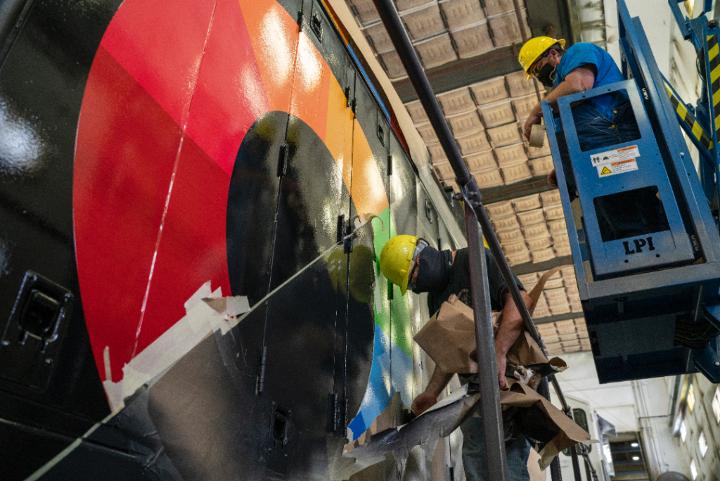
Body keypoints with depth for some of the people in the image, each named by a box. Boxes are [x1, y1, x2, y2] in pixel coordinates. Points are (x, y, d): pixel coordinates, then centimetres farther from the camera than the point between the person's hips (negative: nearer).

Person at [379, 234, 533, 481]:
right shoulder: (436, 298, 17)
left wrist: (499, 353, -32)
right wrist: (431, 394, 13)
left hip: (513, 365, -7)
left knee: (509, 449, -13)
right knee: (476, 452, 1)